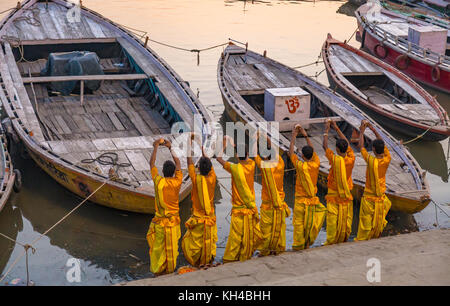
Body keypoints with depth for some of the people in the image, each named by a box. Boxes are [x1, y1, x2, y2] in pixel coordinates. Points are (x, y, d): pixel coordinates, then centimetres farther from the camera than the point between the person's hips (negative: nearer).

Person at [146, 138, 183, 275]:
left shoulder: (158, 181, -13)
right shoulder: (177, 182, -8)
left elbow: (152, 163, 1)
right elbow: (178, 163, 6)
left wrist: (156, 147, 11)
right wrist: (170, 148, 17)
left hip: (160, 221, -2)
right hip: (174, 220, 2)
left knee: (158, 247, 9)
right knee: (172, 247, 11)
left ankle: (158, 271, 16)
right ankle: (171, 269, 21)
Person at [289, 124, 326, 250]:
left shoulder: (300, 165, -16)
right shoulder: (316, 164, -5)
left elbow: (291, 152, -2)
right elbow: (313, 150, 12)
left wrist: (293, 136, 6)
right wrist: (306, 135, 18)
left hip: (300, 201, -4)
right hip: (313, 200, 4)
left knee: (299, 224, 4)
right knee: (310, 223, 14)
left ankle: (298, 246, 8)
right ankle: (307, 243, 20)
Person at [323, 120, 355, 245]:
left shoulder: (334, 159, -18)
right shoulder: (351, 159, -7)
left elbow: (325, 146, -6)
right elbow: (347, 144, 7)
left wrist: (326, 130, 4)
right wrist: (337, 128, 12)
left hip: (334, 195, -4)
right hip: (347, 195, 4)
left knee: (333, 219, 2)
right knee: (346, 218, 11)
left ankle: (331, 241, 7)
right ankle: (344, 239, 21)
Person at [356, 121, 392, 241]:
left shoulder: (371, 160, -19)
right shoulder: (387, 160, -9)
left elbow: (361, 146, -5)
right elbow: (383, 144, 6)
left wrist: (362, 132, 8)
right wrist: (373, 129, 10)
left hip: (369, 198, -4)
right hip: (381, 198, 4)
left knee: (366, 223, 3)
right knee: (379, 222, 17)